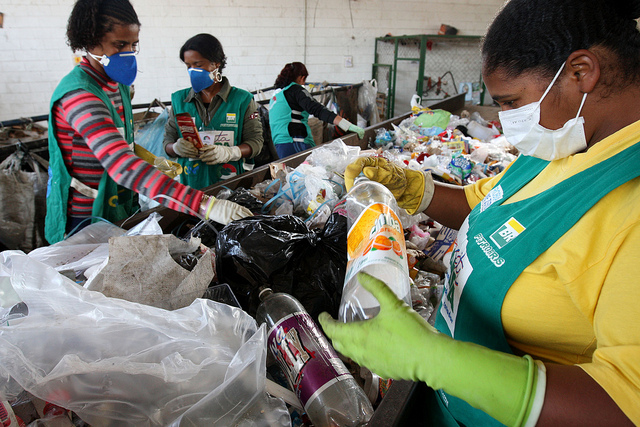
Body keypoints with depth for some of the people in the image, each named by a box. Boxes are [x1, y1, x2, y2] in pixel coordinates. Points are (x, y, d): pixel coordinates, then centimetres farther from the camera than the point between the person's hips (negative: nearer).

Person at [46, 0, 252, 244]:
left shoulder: (118, 84, 6)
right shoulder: (78, 93, -24)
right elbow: (121, 165, -38)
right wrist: (203, 205, -46)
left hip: (120, 210, 8)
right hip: (85, 220, -8)